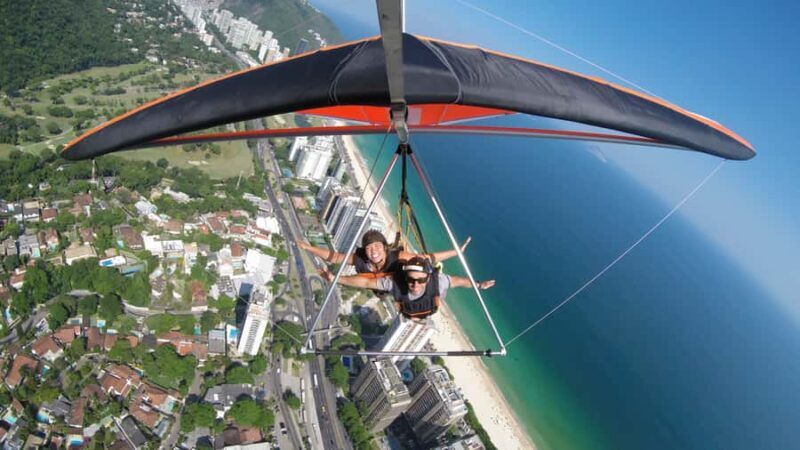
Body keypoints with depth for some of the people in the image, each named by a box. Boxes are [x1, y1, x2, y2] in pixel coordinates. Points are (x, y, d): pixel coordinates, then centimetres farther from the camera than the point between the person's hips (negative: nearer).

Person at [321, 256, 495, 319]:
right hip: (406, 312, -1)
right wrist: (337, 279, -42)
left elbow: (458, 281, -28)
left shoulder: (437, 280, -47)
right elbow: (365, 282, -41)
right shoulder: (394, 281, -49)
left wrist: (478, 285, -15)